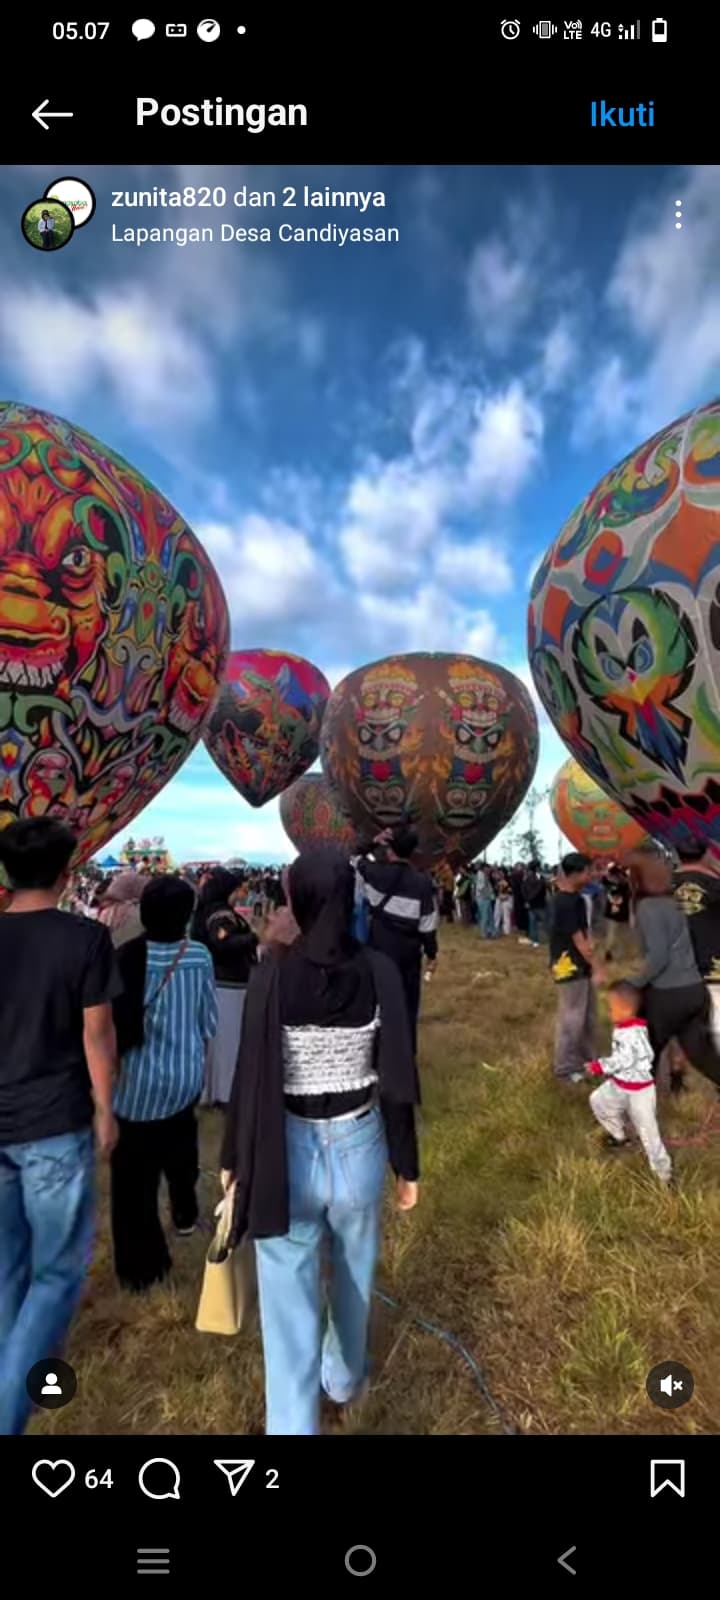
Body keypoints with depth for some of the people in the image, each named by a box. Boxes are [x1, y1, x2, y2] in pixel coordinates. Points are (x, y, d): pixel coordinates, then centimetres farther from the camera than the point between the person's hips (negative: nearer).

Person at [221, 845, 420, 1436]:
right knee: (353, 1273, 30)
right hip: (359, 1145, 3)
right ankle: (345, 1376, 56)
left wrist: (236, 1160, 4)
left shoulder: (272, 974, -18)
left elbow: (252, 1076, -12)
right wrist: (407, 1165, 4)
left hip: (287, 1151, -2)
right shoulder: (380, 972, -14)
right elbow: (396, 1079, -9)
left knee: (291, 1301, 14)